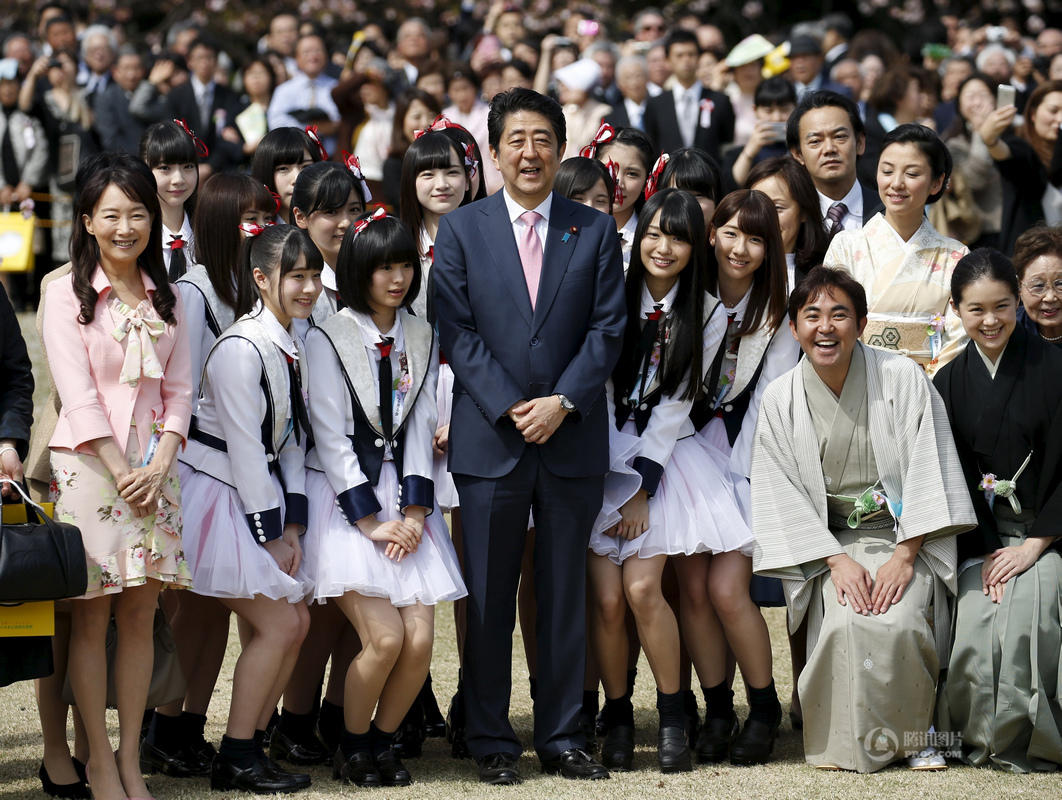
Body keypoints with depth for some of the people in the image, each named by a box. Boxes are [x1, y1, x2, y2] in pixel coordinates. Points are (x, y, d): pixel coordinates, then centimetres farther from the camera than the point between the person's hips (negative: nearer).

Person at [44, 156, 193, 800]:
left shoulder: (166, 300, 12)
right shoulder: (67, 295, -2)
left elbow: (179, 391, 9)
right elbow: (78, 394, -8)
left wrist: (158, 465, -6)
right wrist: (122, 472, -13)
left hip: (153, 464, 4)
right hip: (89, 462, -4)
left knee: (140, 613, 4)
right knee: (92, 617, -3)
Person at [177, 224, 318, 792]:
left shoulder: (293, 346, 8)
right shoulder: (242, 349, -20)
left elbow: (291, 439, 10)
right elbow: (244, 447, -19)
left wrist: (292, 526, 2)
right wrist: (271, 532, -14)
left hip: (259, 493, 9)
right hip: (219, 497, -9)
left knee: (294, 622, 6)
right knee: (277, 624, -9)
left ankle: (251, 743, 15)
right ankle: (235, 761, -1)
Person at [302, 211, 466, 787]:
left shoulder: (422, 337, 12)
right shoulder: (327, 339, -5)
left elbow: (420, 426, 8)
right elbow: (331, 437, -8)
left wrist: (414, 510, -4)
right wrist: (370, 520, -12)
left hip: (404, 502, 5)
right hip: (346, 497, -5)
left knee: (420, 639, -8)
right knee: (384, 637, -16)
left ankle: (382, 742, 13)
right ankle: (352, 749, 6)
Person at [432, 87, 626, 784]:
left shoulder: (595, 231, 8)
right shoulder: (462, 230, 5)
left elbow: (608, 328, 2)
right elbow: (457, 331, -1)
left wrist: (562, 401, -10)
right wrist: (509, 408, -11)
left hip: (573, 437, 1)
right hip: (490, 439, -1)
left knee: (566, 596, 6)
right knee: (489, 600, 2)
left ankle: (562, 737, 14)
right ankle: (492, 741, 10)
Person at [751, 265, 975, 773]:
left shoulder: (903, 380, -4)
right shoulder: (779, 401, 1)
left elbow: (927, 471, -6)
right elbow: (783, 496, 0)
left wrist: (904, 556, -15)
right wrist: (837, 561, -12)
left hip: (904, 537, -1)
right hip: (829, 546, 1)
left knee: (898, 622, -29)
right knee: (843, 625, -28)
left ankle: (916, 733, -6)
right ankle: (847, 742, -8)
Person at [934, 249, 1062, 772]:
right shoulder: (950, 383, 8)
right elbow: (955, 478, 5)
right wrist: (986, 550, -9)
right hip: (980, 536, 3)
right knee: (974, 625, -25)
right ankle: (977, 737, -5)